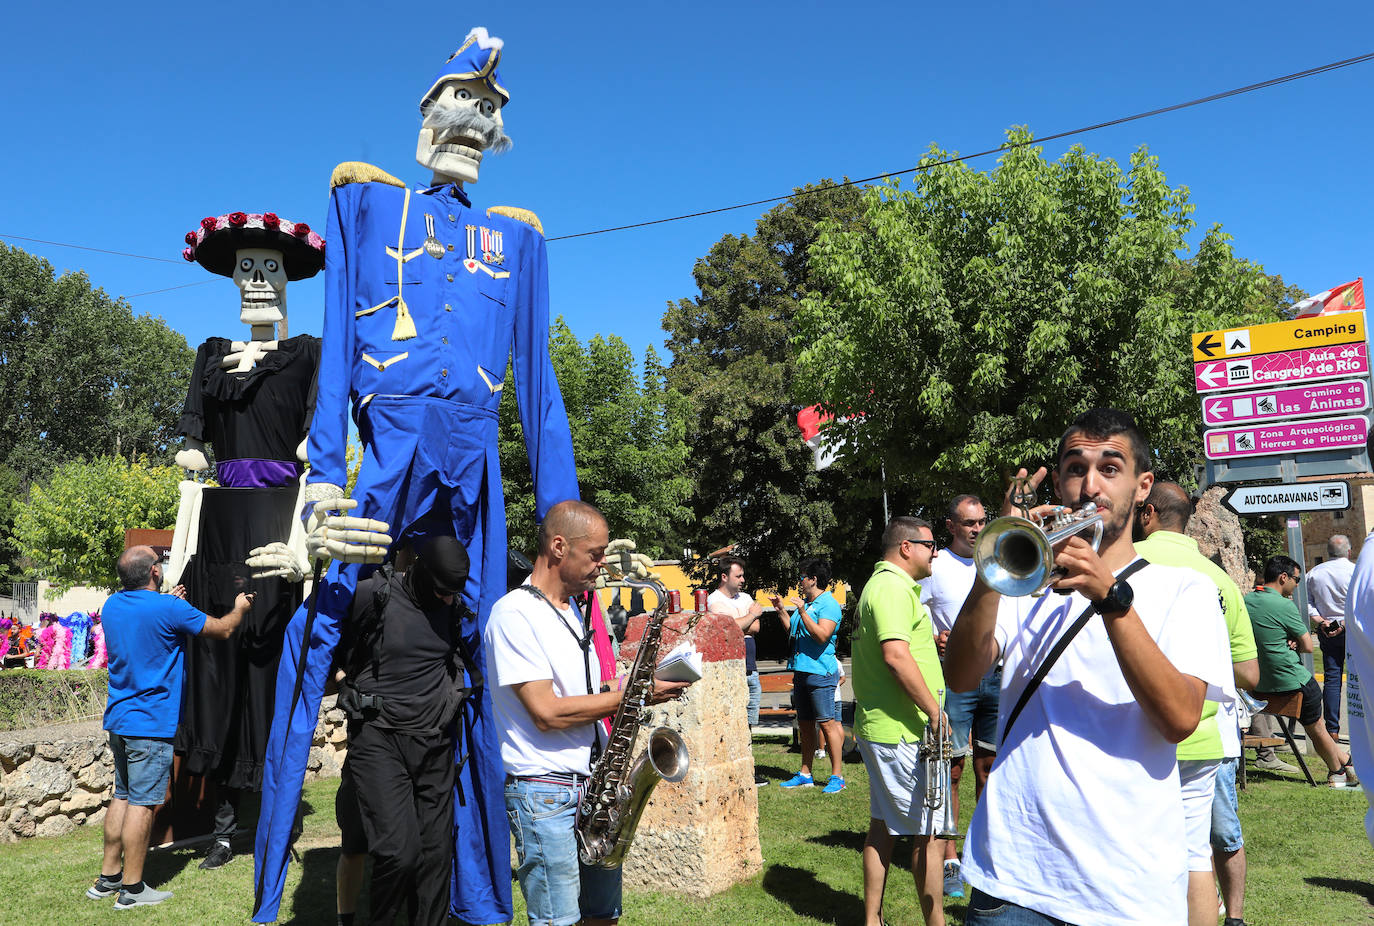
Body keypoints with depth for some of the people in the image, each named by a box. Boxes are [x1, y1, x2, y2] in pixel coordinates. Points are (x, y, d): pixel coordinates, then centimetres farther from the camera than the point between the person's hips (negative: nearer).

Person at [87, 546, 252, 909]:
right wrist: (240, 608, 14)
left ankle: (108, 876, 24)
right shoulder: (169, 609, -17)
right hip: (151, 724, -8)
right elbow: (222, 630, -5)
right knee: (142, 802, -2)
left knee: (122, 796, 17)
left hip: (118, 717, 8)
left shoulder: (112, 605, 5)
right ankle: (132, 889, 4)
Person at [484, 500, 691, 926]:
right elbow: (547, 712, -20)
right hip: (545, 793, -8)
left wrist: (626, 684, 1)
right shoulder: (514, 613, -14)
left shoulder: (572, 611, 14)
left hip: (593, 786, 8)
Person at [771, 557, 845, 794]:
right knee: (805, 724, 13)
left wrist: (802, 612, -24)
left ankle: (837, 777, -1)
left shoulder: (829, 605, -10)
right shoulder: (805, 603, 18)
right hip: (801, 671, 9)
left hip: (820, 672, -9)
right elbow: (793, 633, 25)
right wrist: (782, 611, 19)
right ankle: (805, 774, 20)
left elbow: (822, 635, -22)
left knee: (827, 724, -7)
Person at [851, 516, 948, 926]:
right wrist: (934, 710, -21)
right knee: (929, 833, -2)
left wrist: (929, 640, 17)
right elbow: (896, 655, -26)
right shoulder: (894, 587, -16)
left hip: (878, 725, 11)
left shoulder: (879, 583, 17)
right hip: (902, 731, -11)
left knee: (883, 825, 16)